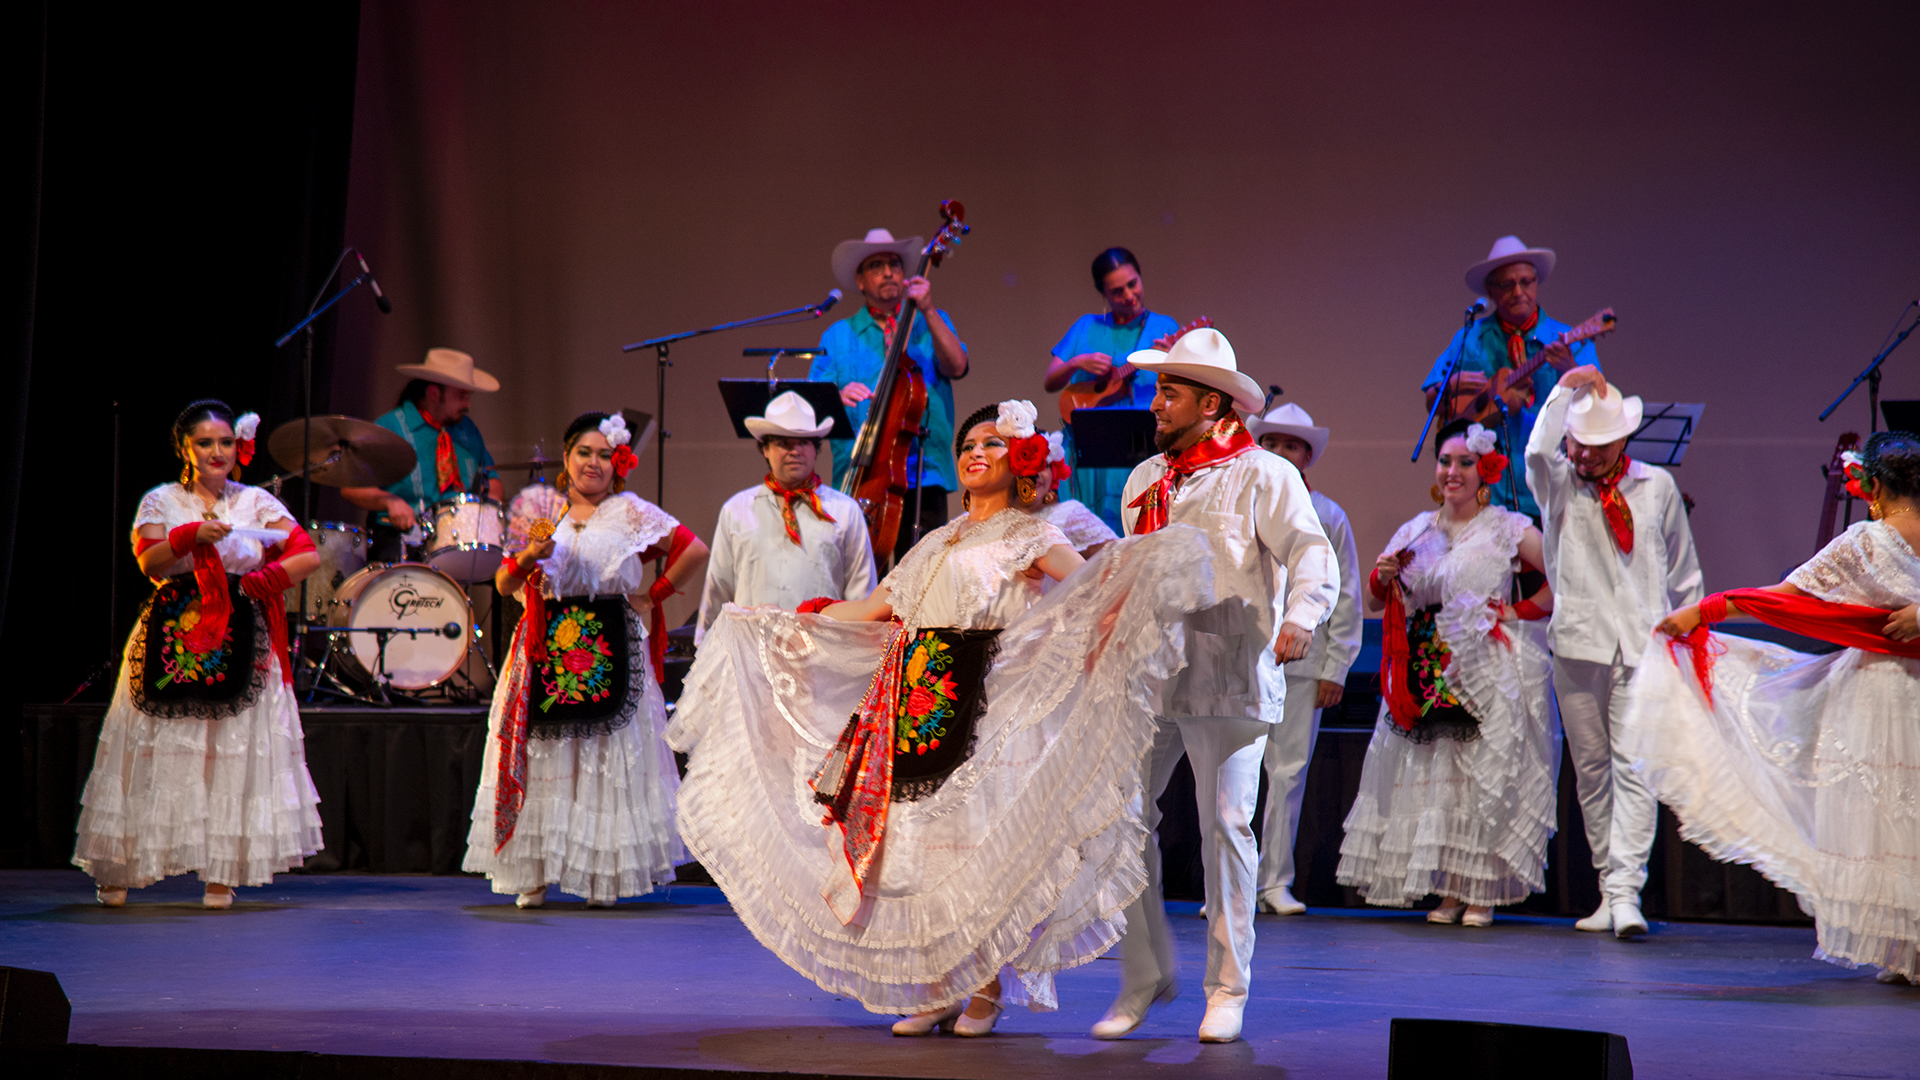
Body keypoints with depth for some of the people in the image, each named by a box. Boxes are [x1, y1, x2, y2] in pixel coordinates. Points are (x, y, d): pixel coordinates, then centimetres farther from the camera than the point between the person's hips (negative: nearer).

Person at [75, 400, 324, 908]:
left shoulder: (257, 503, 9)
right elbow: (149, 562, -8)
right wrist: (192, 536, -22)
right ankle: (118, 870, 9)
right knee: (158, 753, -1)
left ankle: (223, 874, 3)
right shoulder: (161, 501, 7)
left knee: (235, 751, -3)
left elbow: (308, 556, 1)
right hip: (172, 637, -1)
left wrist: (258, 583, -11)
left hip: (240, 644, 1)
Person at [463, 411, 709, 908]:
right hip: (548, 650, 2)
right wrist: (529, 556, -7)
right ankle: (535, 872, 2)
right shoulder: (544, 514, 12)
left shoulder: (631, 512, 4)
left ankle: (605, 874, 3)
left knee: (609, 759, -3)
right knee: (545, 758, -2)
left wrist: (655, 595, -1)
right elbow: (504, 584, 11)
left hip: (612, 652, -2)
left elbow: (694, 551, -1)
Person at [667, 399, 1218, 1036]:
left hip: (986, 698, -6)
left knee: (980, 837, -10)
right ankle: (937, 990, 6)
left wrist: (1134, 564, -36)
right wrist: (786, 624, 28)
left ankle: (987, 989, -2)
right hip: (916, 697, 6)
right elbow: (874, 608, 28)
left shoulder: (1029, 537, 5)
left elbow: (1082, 578, -14)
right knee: (920, 837, 1)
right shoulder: (937, 543, 24)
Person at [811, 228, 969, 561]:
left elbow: (956, 366, -3)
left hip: (923, 476, 0)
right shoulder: (838, 336, 15)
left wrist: (929, 311, -11)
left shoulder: (931, 324, 17)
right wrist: (839, 396, -17)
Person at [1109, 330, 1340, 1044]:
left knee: (1225, 825, -3)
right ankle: (1146, 975, 11)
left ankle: (1228, 989, 7)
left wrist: (1299, 617, -29)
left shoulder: (1263, 476, -2)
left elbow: (1313, 555, -12)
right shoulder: (1144, 481, 18)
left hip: (1227, 682, -5)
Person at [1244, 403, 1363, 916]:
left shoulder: (1328, 516, 8)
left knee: (1290, 772, 2)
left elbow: (1345, 597, 8)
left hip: (1301, 661, 0)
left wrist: (1335, 669, 2)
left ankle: (1276, 881, 10)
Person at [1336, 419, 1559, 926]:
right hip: (1428, 672, 4)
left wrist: (1523, 610, -6)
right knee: (1433, 773, 0)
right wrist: (1384, 576, -3)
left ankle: (1482, 892, 1)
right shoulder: (1417, 530, 13)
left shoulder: (1507, 529, -1)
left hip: (1489, 672, -4)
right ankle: (1449, 890, 7)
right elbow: (1377, 600, 17)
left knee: (1486, 776, -7)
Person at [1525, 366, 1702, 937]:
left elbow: (1684, 570, 17)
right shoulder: (1557, 483, 6)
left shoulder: (1657, 486, 9)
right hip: (1579, 646, 1)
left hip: (1644, 648, -1)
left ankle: (1626, 892, -16)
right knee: (1590, 770, 4)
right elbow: (1538, 452, -19)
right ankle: (1607, 892, 13)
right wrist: (1565, 388, -22)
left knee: (1634, 767, -11)